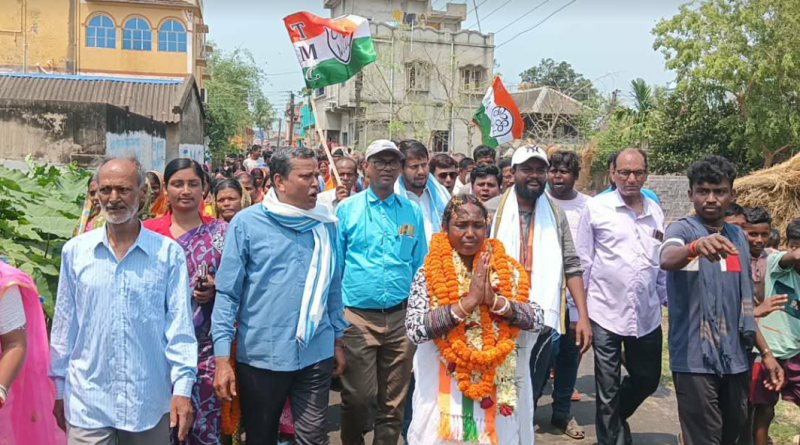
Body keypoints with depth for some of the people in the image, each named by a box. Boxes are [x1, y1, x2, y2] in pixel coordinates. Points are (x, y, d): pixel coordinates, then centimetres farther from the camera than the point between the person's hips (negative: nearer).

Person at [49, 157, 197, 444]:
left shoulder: (168, 253, -6)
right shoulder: (75, 251, 0)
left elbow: (179, 324, -5)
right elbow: (64, 324, 6)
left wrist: (182, 388, -10)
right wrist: (60, 389, 10)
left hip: (149, 402, -1)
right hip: (87, 402, 1)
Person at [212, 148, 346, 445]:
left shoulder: (325, 224, 3)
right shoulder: (247, 223, -8)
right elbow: (227, 293, -7)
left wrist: (338, 340, 12)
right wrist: (222, 358, -12)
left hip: (317, 354, 2)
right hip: (261, 356, -2)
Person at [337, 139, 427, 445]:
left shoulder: (413, 212, 8)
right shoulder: (347, 209, 2)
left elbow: (420, 266, 13)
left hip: (401, 317, 2)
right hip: (357, 317, -2)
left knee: (394, 402, 12)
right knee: (357, 397, 3)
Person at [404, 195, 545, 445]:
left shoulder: (507, 270, 1)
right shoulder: (429, 273, -7)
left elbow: (537, 320, -6)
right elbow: (414, 330, -18)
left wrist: (495, 301, -21)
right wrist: (467, 302, -24)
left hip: (499, 391, 3)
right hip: (445, 394, -2)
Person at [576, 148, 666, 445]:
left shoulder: (656, 212, 7)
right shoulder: (596, 208, -5)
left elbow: (662, 264, 14)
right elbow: (582, 262, -3)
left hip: (647, 315, 4)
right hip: (606, 312, -4)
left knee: (648, 379, 17)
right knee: (608, 390, 8)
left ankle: (616, 418, 45)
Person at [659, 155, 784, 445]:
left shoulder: (737, 236, 11)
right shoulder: (682, 230, -8)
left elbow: (743, 304, 17)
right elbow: (666, 259, -33)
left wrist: (765, 352, 15)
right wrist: (696, 246, -54)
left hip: (735, 358, 6)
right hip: (695, 359, -6)